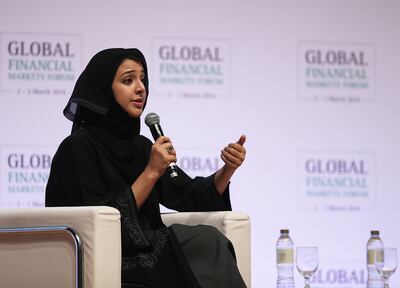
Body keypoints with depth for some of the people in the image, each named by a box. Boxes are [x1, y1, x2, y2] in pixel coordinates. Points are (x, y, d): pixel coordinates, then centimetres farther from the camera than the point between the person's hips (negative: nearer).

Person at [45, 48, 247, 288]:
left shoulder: (140, 146, 15)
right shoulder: (78, 148, -8)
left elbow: (189, 196, 13)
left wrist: (228, 169, -5)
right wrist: (151, 172, -16)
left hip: (147, 255, 7)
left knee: (208, 240, -22)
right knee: (205, 242, -24)